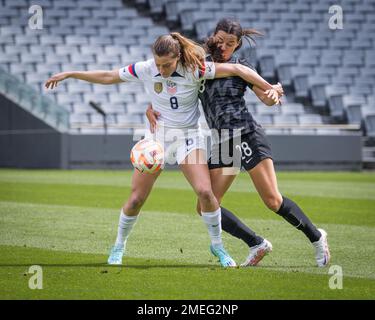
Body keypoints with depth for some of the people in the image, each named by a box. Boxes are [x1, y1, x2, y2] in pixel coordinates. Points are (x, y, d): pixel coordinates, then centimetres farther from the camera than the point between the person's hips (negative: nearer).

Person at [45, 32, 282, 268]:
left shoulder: (194, 69, -20)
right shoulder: (145, 70, -12)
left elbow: (236, 69, -20)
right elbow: (107, 77, 0)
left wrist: (269, 88, -25)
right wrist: (69, 74, 2)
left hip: (188, 136, -2)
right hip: (157, 135, 2)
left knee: (205, 192, -20)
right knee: (136, 199, -1)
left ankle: (218, 246, 2)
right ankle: (119, 247, 23)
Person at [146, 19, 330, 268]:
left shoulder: (240, 67, 1)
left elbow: (267, 99, 5)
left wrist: (274, 92, -18)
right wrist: (151, 108, -5)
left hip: (247, 135, -5)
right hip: (221, 144, 5)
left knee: (274, 201, -12)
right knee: (206, 207, -5)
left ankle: (316, 237, 10)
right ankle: (257, 245, 6)